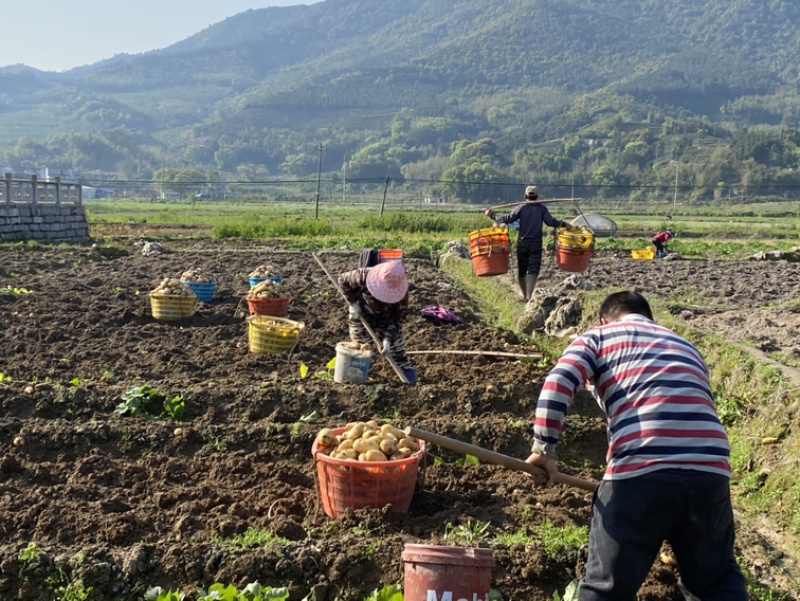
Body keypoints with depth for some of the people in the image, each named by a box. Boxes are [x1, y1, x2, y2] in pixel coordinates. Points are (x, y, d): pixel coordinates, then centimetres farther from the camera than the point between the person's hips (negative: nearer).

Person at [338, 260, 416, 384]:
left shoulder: (401, 291, -30)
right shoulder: (364, 276, -36)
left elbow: (399, 316, -23)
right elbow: (343, 280, -18)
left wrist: (389, 338, -30)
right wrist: (353, 303, -23)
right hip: (362, 318, 0)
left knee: (396, 345, 5)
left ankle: (406, 369, 27)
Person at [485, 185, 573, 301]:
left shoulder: (521, 207, 0)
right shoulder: (542, 208, 2)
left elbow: (507, 219, -7)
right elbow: (550, 221, -11)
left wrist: (492, 215, 3)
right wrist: (564, 224, 0)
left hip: (522, 244, 1)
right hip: (536, 244, -1)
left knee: (521, 270, 14)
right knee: (533, 270, -3)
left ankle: (525, 295, 26)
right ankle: (529, 295, -19)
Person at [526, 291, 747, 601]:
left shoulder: (598, 336, 16)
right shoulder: (687, 346, 32)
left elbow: (557, 383, -2)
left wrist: (544, 448, 3)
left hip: (640, 471, -4)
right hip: (710, 470, 5)